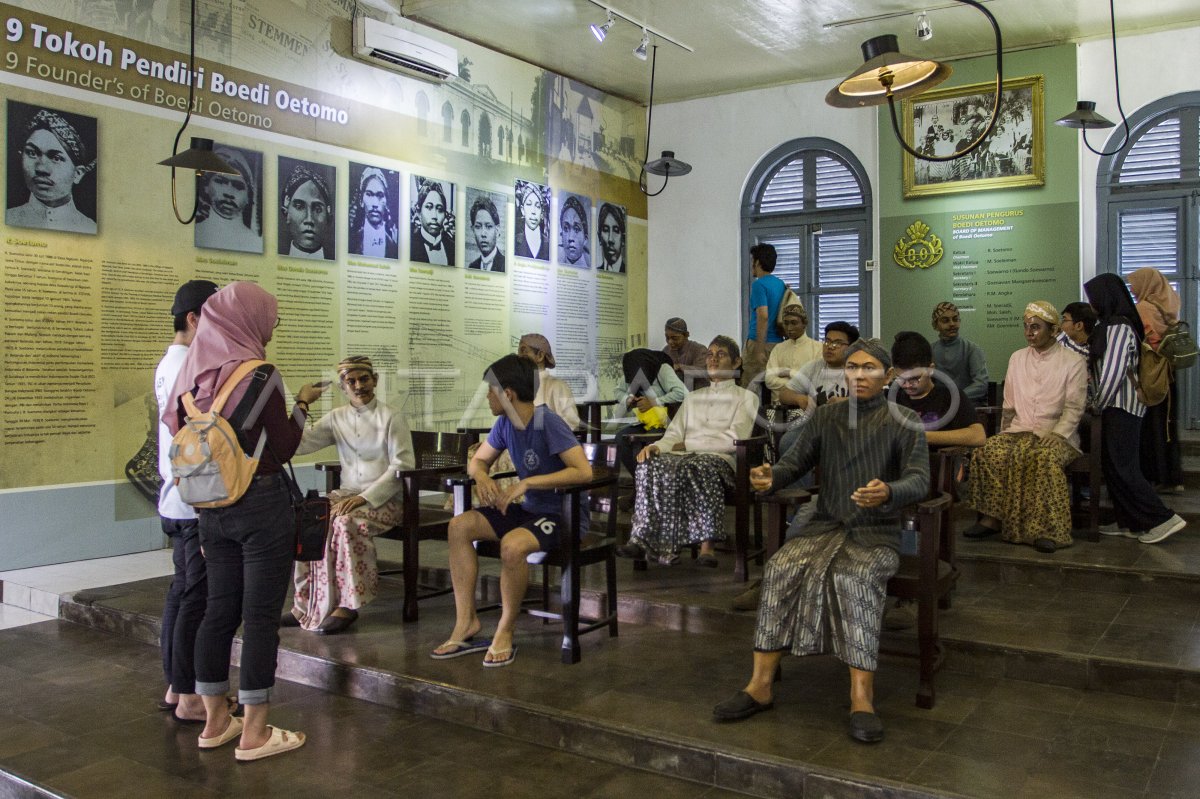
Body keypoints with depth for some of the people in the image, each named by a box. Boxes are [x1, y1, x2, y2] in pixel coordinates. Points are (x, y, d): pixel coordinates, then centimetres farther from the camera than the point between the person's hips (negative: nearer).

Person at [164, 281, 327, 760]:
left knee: (219, 610, 14)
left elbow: (177, 430, 8)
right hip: (261, 504, -7)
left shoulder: (195, 373, 4)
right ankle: (254, 733, 8)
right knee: (261, 614, 1)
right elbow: (283, 448, -11)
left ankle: (215, 721, 25)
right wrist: (302, 405, 3)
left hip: (212, 506, 7)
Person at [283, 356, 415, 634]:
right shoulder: (337, 418, 14)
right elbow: (298, 444, 6)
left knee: (346, 522, -34)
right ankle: (307, 604, -13)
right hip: (347, 494, 5)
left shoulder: (390, 418, -1)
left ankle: (347, 605, -23)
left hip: (383, 499, -5)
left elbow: (403, 466, -8)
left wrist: (365, 497, -16)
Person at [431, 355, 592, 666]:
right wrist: (481, 476, -10)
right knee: (459, 526, -8)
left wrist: (528, 483, -29)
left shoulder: (548, 424, -21)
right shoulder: (505, 424, 3)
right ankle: (466, 621, -2)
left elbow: (584, 471, -30)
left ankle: (505, 632, -12)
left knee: (512, 544, -35)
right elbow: (478, 460, 16)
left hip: (561, 515, -8)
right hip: (527, 510, 8)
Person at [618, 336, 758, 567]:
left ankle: (706, 546, -42)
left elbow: (734, 440, 0)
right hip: (684, 456, 4)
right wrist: (656, 446, -6)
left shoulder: (746, 398, 18)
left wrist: (688, 445, -2)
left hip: (719, 459, -3)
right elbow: (673, 436, 18)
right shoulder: (693, 398, 31)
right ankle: (644, 539, -39)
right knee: (651, 464, -31)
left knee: (698, 467, -40)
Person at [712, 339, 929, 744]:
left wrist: (888, 493, -34)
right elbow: (795, 461, 6)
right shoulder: (825, 417, 13)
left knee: (854, 578, -35)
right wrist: (771, 477, -18)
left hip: (877, 532, -3)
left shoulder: (904, 422, 1)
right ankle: (760, 685, -22)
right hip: (825, 525, 3)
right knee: (781, 569, -25)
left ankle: (861, 697, -32)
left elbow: (919, 479, -10)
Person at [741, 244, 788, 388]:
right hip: (778, 342, 8)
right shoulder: (781, 284, 14)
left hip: (763, 343, -8)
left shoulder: (759, 285, -11)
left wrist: (760, 350, -21)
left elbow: (763, 316, -20)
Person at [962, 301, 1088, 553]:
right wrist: (1006, 434, 7)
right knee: (990, 451, -28)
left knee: (1043, 456, -38)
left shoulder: (1073, 362, 4)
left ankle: (1046, 529, -35)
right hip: (1019, 430, 4)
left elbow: (1074, 408, -4)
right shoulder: (1017, 358, 17)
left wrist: (1054, 435, -18)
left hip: (1057, 434, -4)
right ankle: (992, 517, -24)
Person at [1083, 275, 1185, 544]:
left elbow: (1113, 373, -19)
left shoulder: (1118, 328, -15)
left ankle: (1163, 519, -4)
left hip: (1122, 407, -10)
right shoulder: (1111, 326, 15)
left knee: (1122, 467, -8)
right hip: (1117, 407, 10)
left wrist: (1097, 405, -12)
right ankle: (1130, 522, 15)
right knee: (1111, 465, 11)